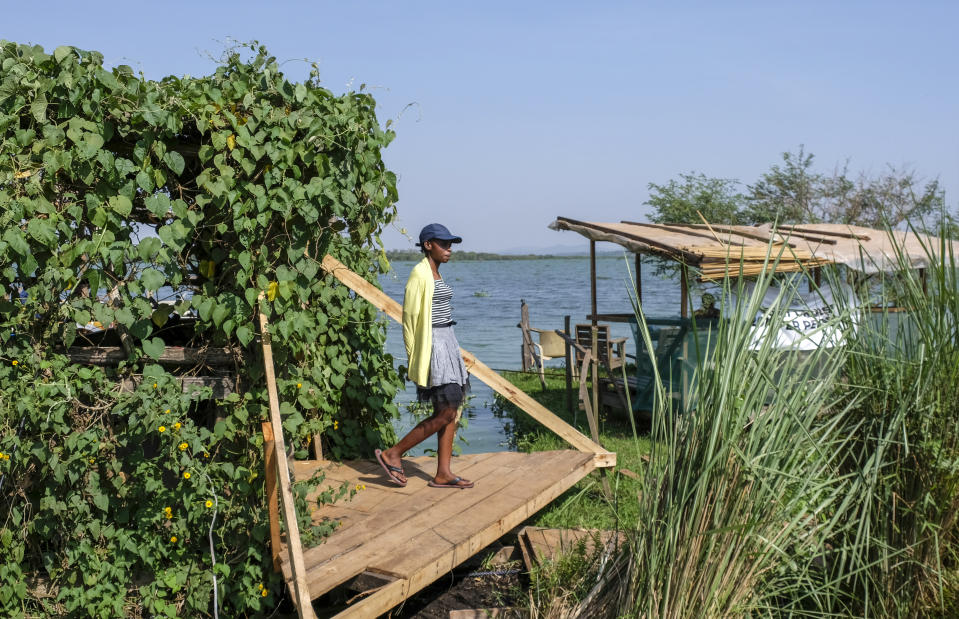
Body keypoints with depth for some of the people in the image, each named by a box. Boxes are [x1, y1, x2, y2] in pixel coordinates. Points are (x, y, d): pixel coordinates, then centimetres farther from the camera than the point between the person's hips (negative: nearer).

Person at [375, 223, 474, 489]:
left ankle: (443, 474, 11)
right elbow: (411, 318, -15)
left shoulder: (435, 274, 15)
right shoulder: (420, 274, -13)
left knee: (452, 410, 7)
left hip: (446, 342, 10)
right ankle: (392, 454, 0)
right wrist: (416, 361, -17)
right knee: (446, 412, -10)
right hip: (432, 345, -10)